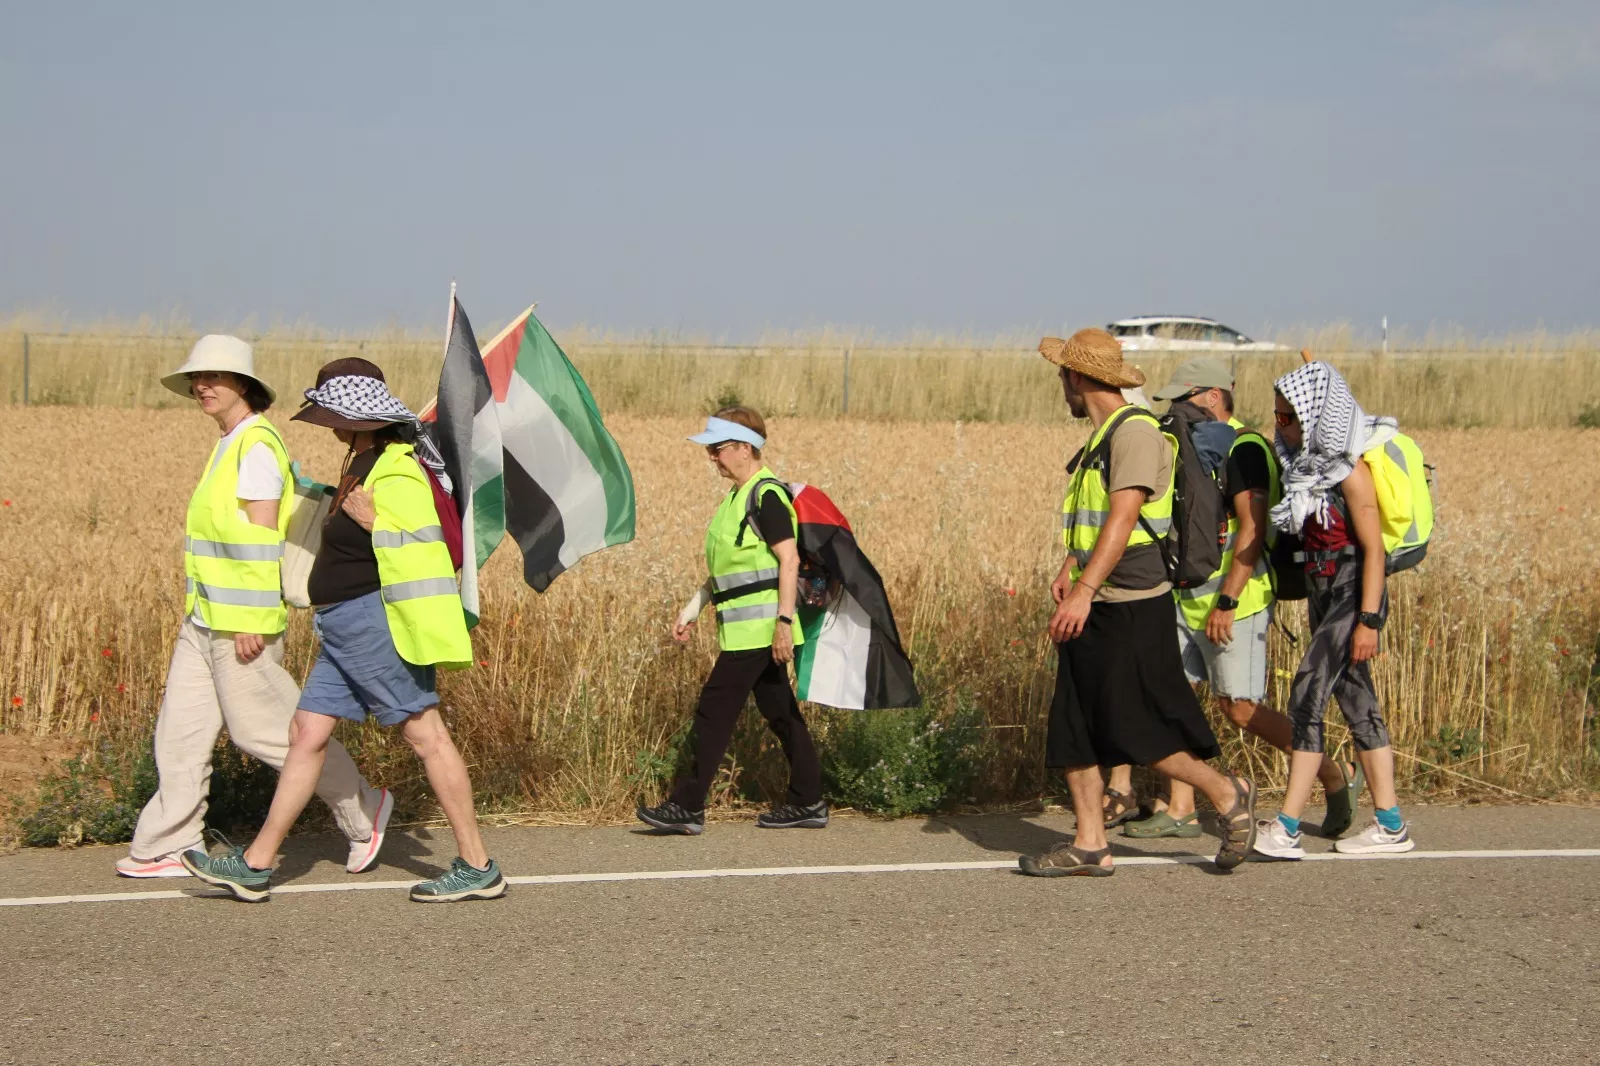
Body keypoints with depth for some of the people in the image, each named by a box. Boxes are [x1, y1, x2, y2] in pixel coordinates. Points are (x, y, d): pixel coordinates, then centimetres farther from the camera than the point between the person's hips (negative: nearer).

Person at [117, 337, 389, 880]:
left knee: (264, 727, -3)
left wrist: (252, 621, -21)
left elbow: (262, 537, -19)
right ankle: (168, 846, 11)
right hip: (205, 618, 10)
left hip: (243, 620, -10)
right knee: (181, 727, 7)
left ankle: (363, 810, 11)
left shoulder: (256, 447, -15)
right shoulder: (229, 446, 14)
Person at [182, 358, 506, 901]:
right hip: (344, 626, 11)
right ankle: (255, 866, 13)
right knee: (308, 733, 10)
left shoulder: (394, 475, -17)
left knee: (426, 735, -5)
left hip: (374, 625, -11)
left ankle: (478, 868, 1)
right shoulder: (364, 460, 14)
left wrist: (371, 521, -23)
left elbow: (419, 546, -24)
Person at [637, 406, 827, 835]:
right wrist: (693, 610, 19)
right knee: (780, 714, 12)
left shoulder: (766, 495, -14)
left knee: (714, 714, -8)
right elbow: (727, 567, 22)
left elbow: (789, 560, -20)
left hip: (757, 628, -10)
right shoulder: (738, 497, 16)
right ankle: (808, 802, 17)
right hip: (747, 628, 10)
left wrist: (784, 621, -25)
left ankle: (687, 807, -4)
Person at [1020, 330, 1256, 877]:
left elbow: (1123, 518, -22)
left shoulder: (1135, 431, -13)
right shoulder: (1100, 438, 18)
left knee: (1137, 732, -7)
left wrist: (1084, 591, -29)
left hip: (1131, 608, -10)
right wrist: (1068, 567, 8)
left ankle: (1227, 795, 10)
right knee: (1072, 726, 5)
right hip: (1092, 608, 10)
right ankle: (1090, 844, 9)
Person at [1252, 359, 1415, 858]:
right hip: (1322, 591, 9)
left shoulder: (1350, 471, -16)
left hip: (1354, 592, -9)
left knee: (1307, 697, -13)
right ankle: (1390, 825, 17)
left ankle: (1286, 830, -13)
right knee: (1356, 700, 11)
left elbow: (1373, 548, -17)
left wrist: (1369, 620, -20)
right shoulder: (1304, 462, 8)